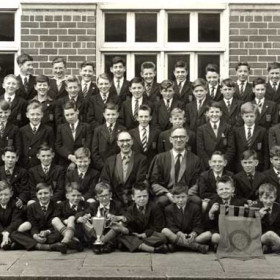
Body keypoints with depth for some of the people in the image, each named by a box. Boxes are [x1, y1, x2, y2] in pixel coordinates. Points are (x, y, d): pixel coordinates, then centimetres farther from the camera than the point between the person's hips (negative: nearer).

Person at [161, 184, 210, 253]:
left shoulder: (195, 208, 6)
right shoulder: (169, 209, 4)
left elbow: (198, 226, -1)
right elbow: (171, 226, -6)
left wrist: (193, 234, -25)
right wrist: (180, 234, -27)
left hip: (191, 237, 1)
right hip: (176, 236, -1)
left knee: (208, 234, -24)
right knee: (164, 231, -32)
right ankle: (196, 246, -34)